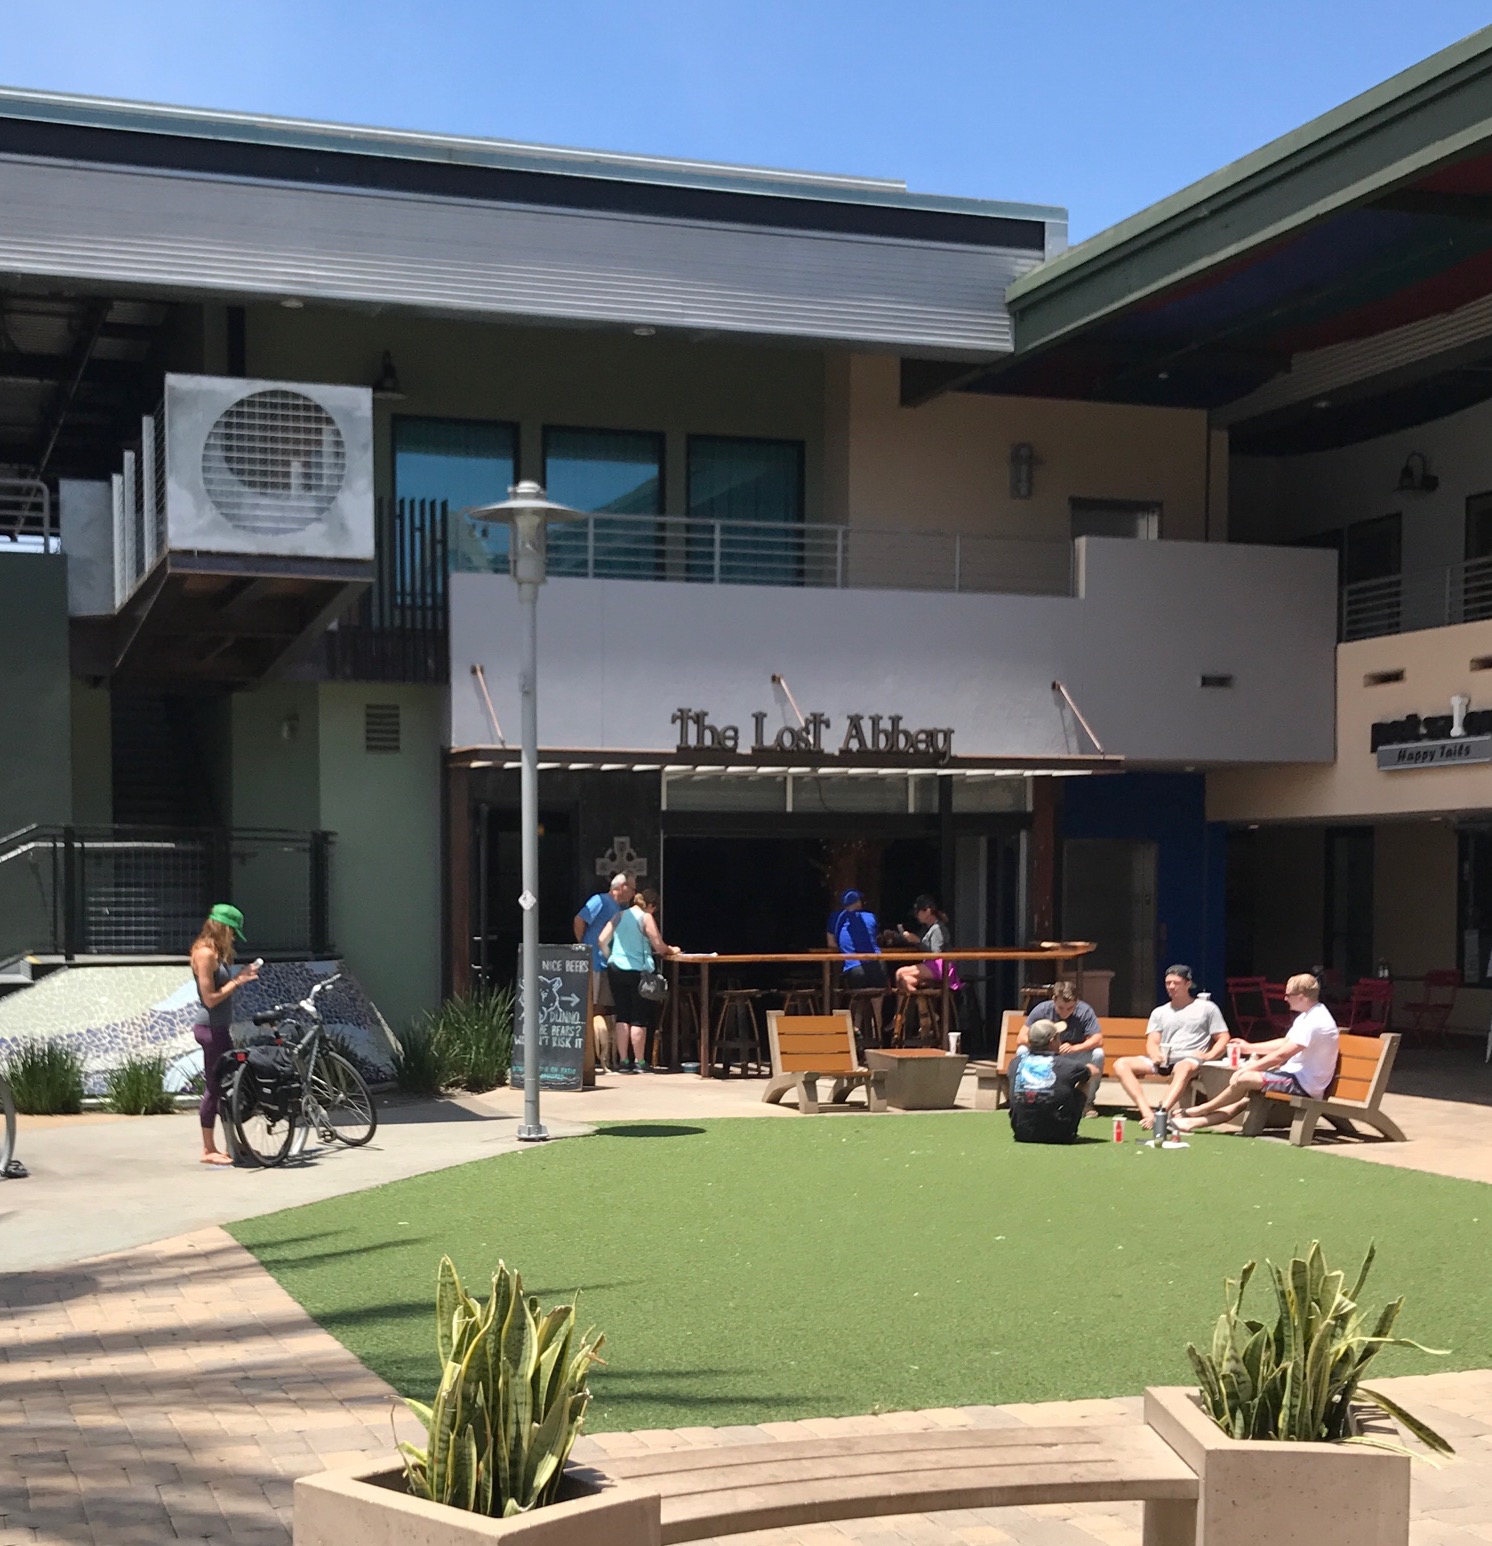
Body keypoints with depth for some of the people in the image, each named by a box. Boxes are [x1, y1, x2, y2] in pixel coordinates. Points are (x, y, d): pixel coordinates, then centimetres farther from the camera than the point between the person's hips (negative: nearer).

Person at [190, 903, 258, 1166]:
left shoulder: (215, 953, 15)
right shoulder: (205, 953, -15)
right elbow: (210, 998, -19)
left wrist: (241, 976, 6)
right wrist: (237, 981, -13)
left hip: (220, 1028, 10)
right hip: (211, 1029, -10)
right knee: (214, 1088, -3)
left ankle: (231, 1146, 17)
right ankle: (209, 1151, 3)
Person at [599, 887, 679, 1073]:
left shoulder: (619, 916, 9)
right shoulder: (646, 918, -5)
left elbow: (602, 941, 5)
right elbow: (659, 947, -5)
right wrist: (671, 950, 14)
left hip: (616, 969, 4)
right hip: (638, 971, -4)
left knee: (622, 1016, 8)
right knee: (638, 1019, 3)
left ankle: (623, 1061, 7)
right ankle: (638, 1062, 6)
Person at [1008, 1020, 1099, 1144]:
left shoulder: (1017, 1062, -2)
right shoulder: (1065, 1065, -10)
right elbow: (1094, 1071, 11)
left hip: (1021, 1134, 3)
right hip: (1059, 1136, -3)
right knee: (1084, 1083, 17)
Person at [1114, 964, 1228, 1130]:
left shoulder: (1207, 1008, 16)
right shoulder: (1159, 1012, 25)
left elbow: (1223, 1039, 10)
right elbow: (1152, 1042, 14)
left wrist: (1208, 1055, -11)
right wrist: (1155, 1055, -11)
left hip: (1190, 1060, -4)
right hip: (1163, 1061, 4)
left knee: (1183, 1068, -43)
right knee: (1121, 1065, -21)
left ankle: (1162, 1112, -62)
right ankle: (1147, 1111, -39)